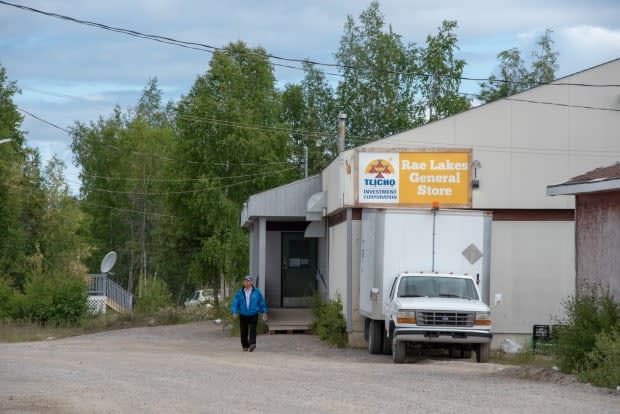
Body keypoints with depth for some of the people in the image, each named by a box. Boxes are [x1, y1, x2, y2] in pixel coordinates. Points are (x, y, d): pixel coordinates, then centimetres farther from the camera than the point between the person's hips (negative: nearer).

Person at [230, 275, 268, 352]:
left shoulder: (256, 292, 1)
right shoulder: (240, 293, 1)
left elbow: (262, 303, 9)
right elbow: (235, 303, -2)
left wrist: (264, 313, 8)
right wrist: (234, 312, -15)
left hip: (253, 315, -2)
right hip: (243, 316, 2)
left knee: (252, 330, -16)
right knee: (244, 331, 6)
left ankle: (252, 343, -28)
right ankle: (245, 346, 20)